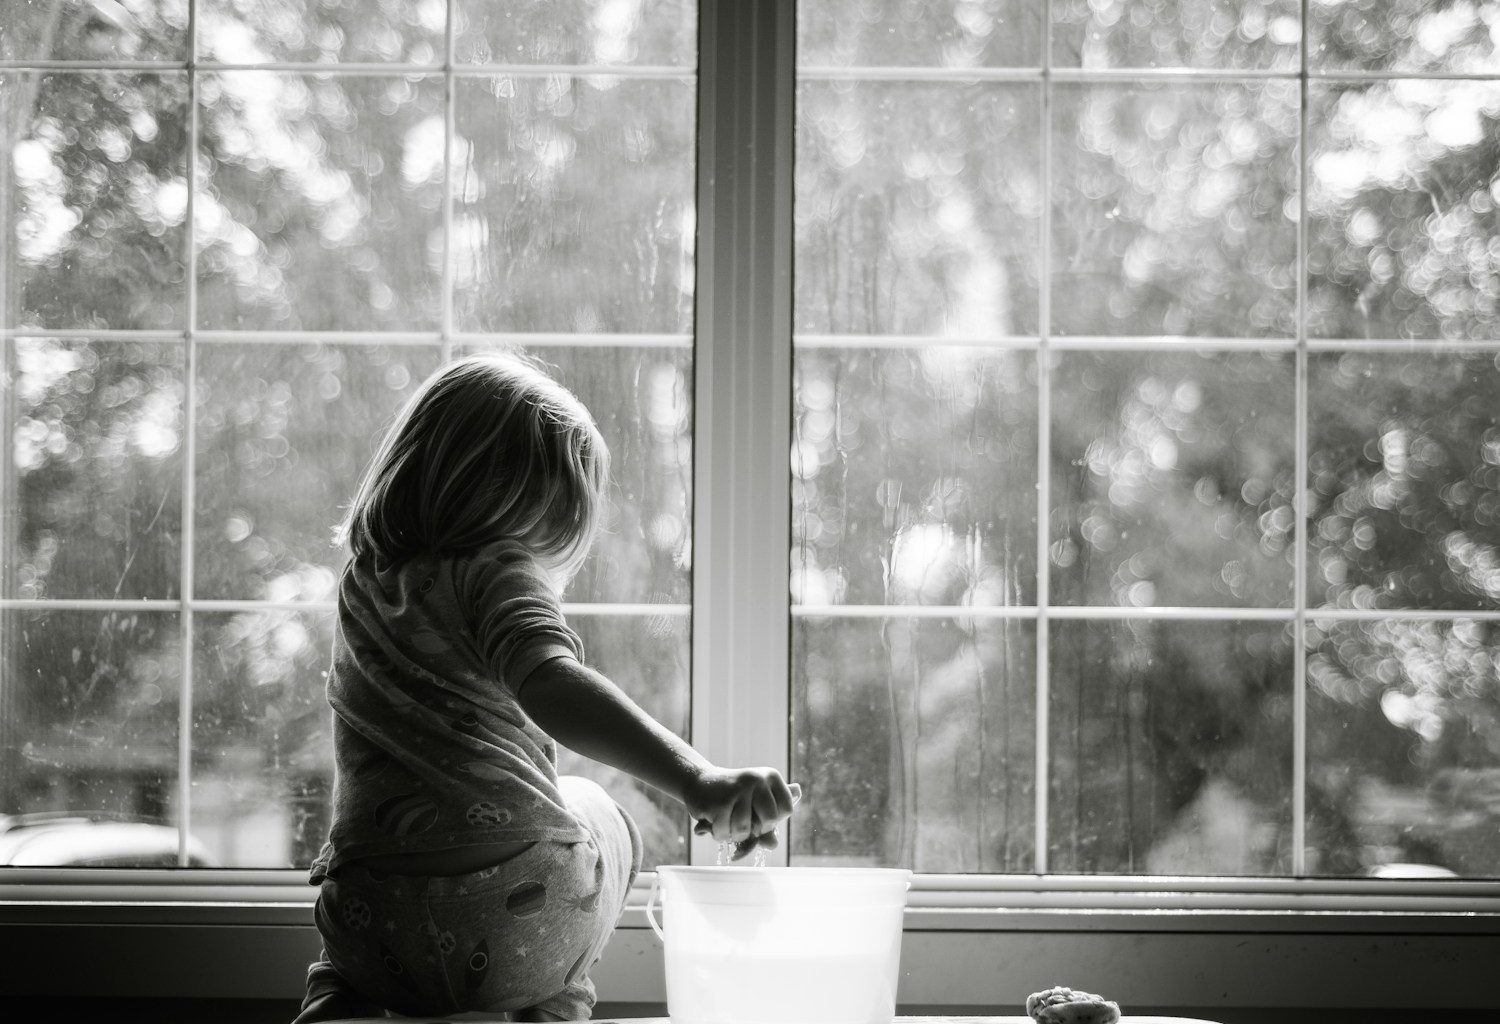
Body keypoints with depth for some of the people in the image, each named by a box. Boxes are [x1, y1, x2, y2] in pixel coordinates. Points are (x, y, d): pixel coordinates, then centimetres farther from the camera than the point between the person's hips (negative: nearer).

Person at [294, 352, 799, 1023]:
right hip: (521, 926, -4)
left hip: (371, 936, 4)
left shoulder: (362, 584, 13)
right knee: (595, 813, 31)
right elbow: (546, 680, -29)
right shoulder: (494, 570, -6)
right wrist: (697, 781, -37)